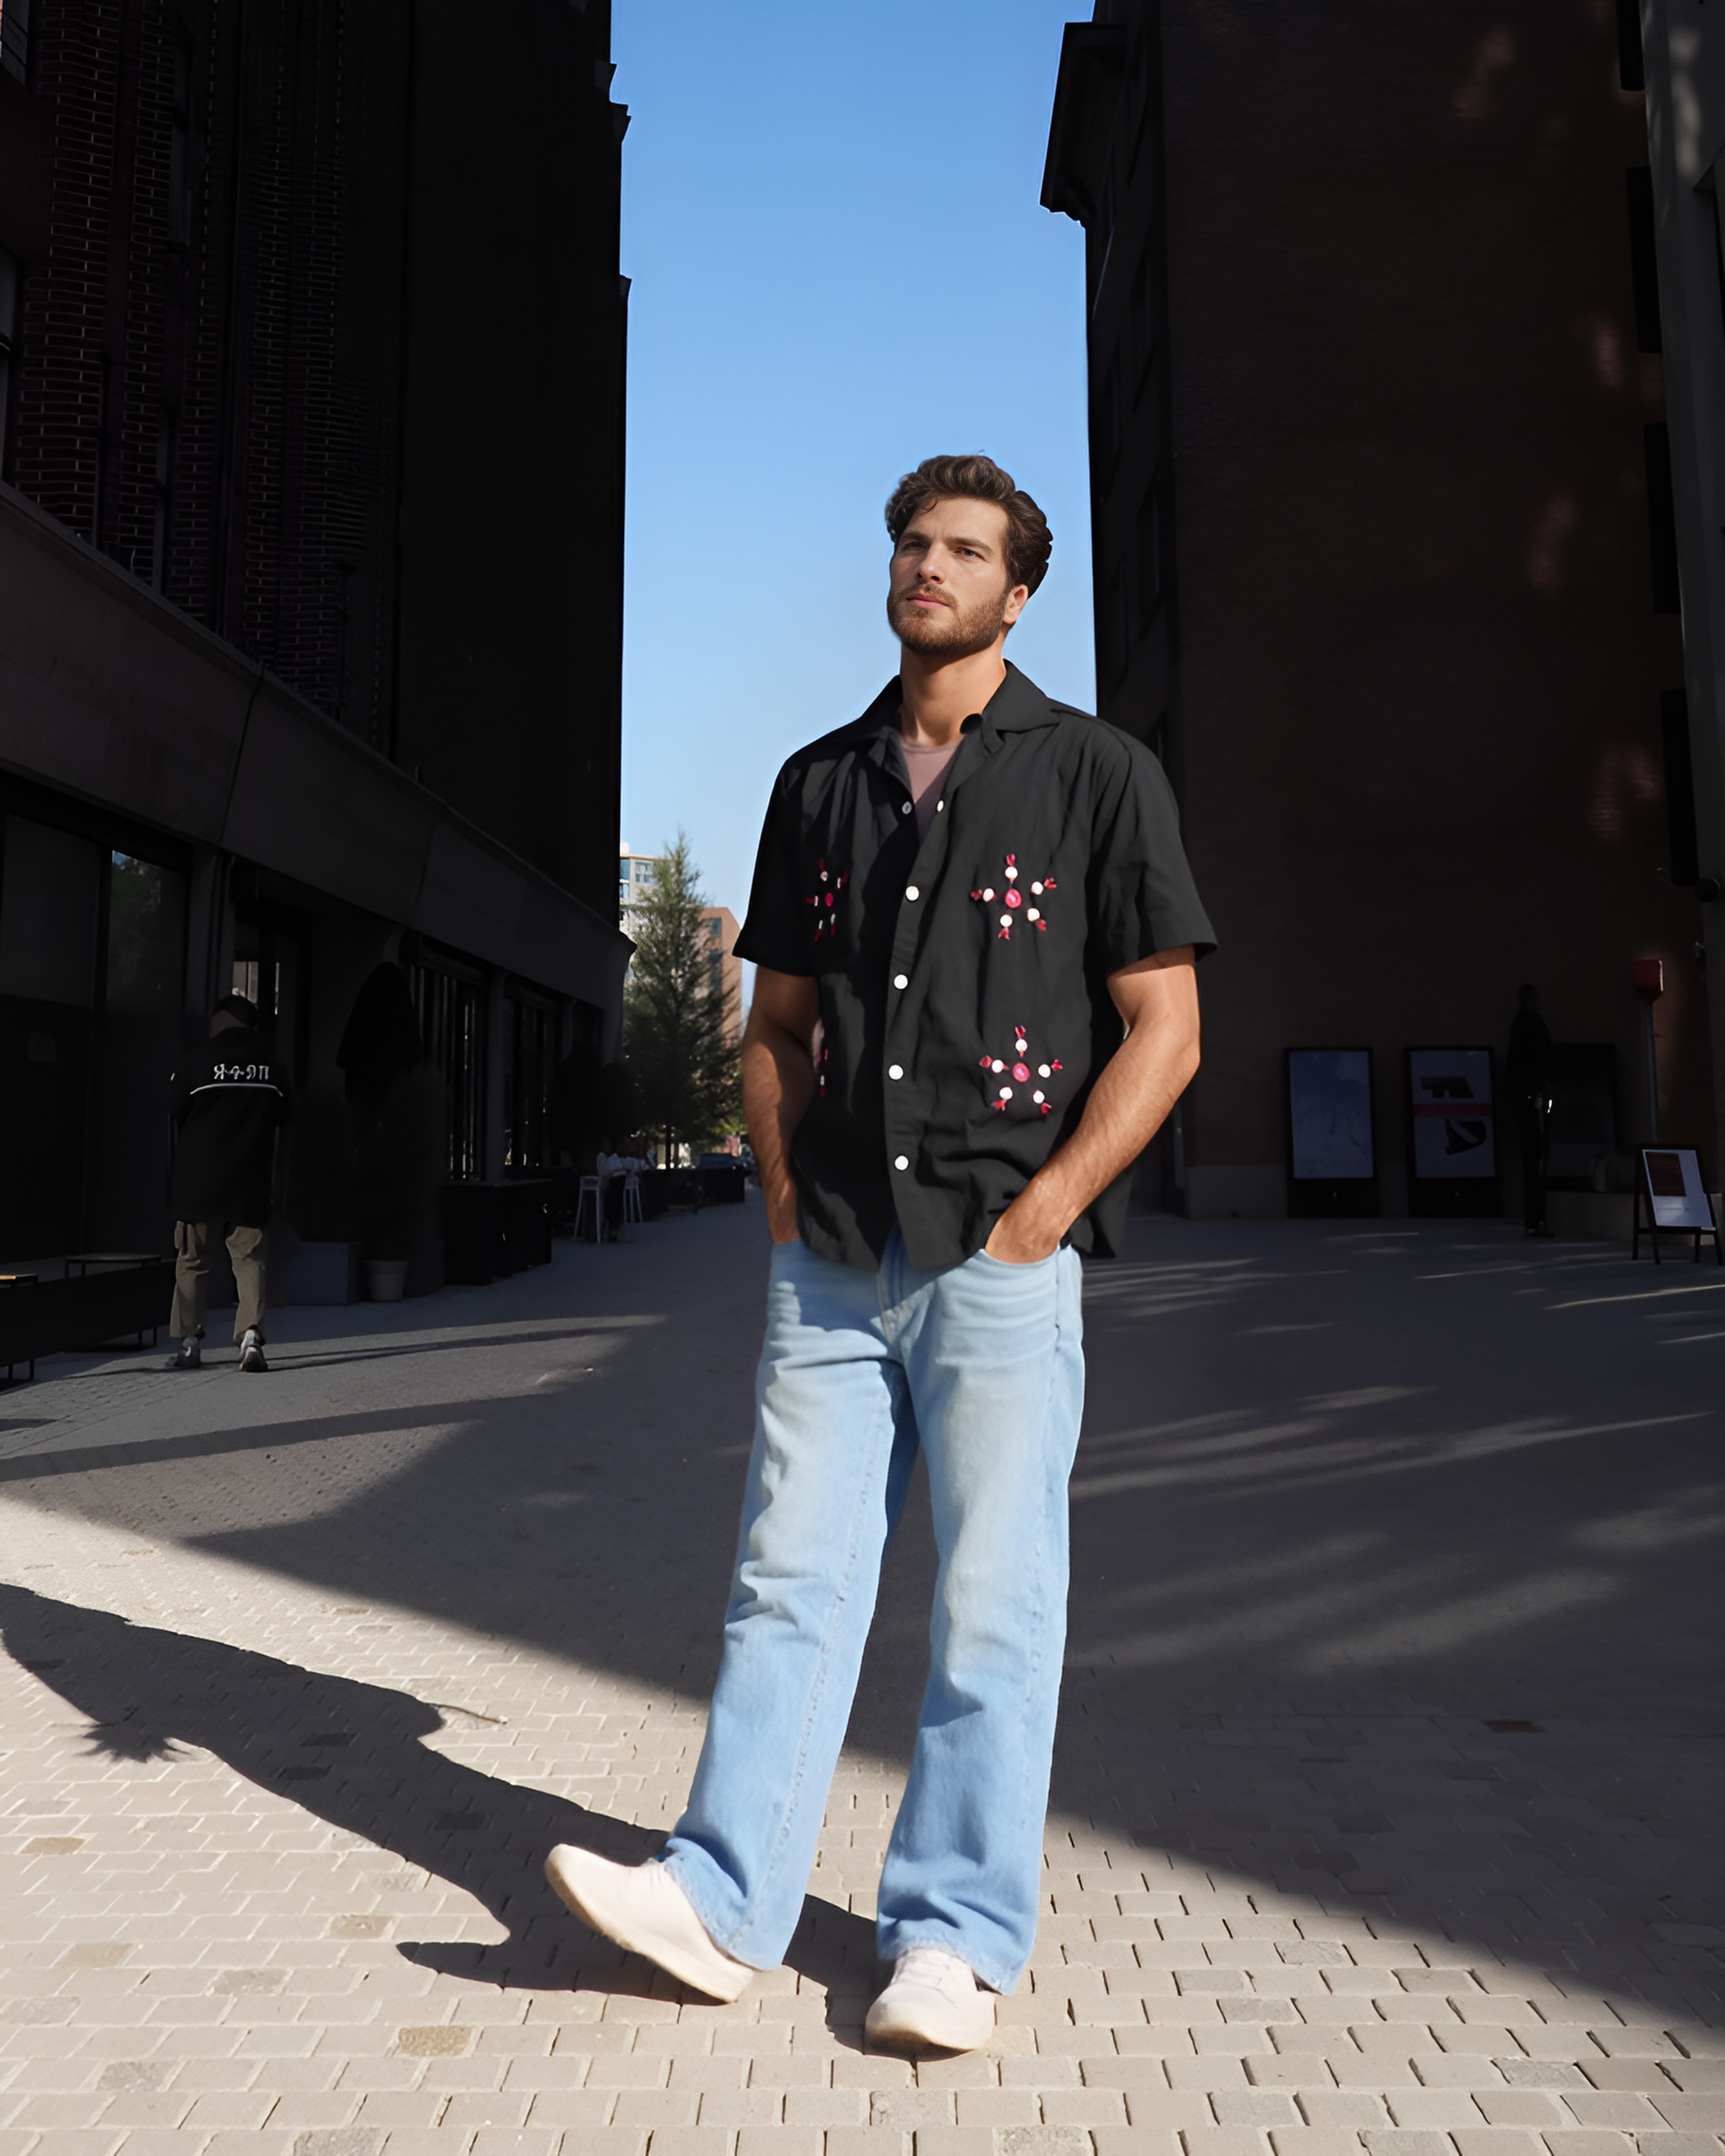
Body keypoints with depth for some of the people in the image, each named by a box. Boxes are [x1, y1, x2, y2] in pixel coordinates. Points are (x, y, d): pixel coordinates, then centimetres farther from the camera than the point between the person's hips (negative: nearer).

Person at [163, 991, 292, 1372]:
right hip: (250, 1182, 2)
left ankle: (189, 1342, 11)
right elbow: (283, 1115, 10)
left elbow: (176, 1112, 2)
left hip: (199, 1178, -2)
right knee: (249, 1259, 4)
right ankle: (251, 1333, -12)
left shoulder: (200, 1060, -7)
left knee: (191, 1260, 9)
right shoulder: (271, 1063, 1)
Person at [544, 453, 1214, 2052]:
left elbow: (1165, 1030, -2)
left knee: (992, 1607, 5)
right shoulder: (818, 782, 15)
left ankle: (953, 1937, 19)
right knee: (788, 1577, 7)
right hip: (831, 1260, 4)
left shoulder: (1096, 774, 3)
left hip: (1002, 1261, -3)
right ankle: (722, 1901, 19)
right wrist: (785, 1198, 4)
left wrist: (1039, 1214, -10)